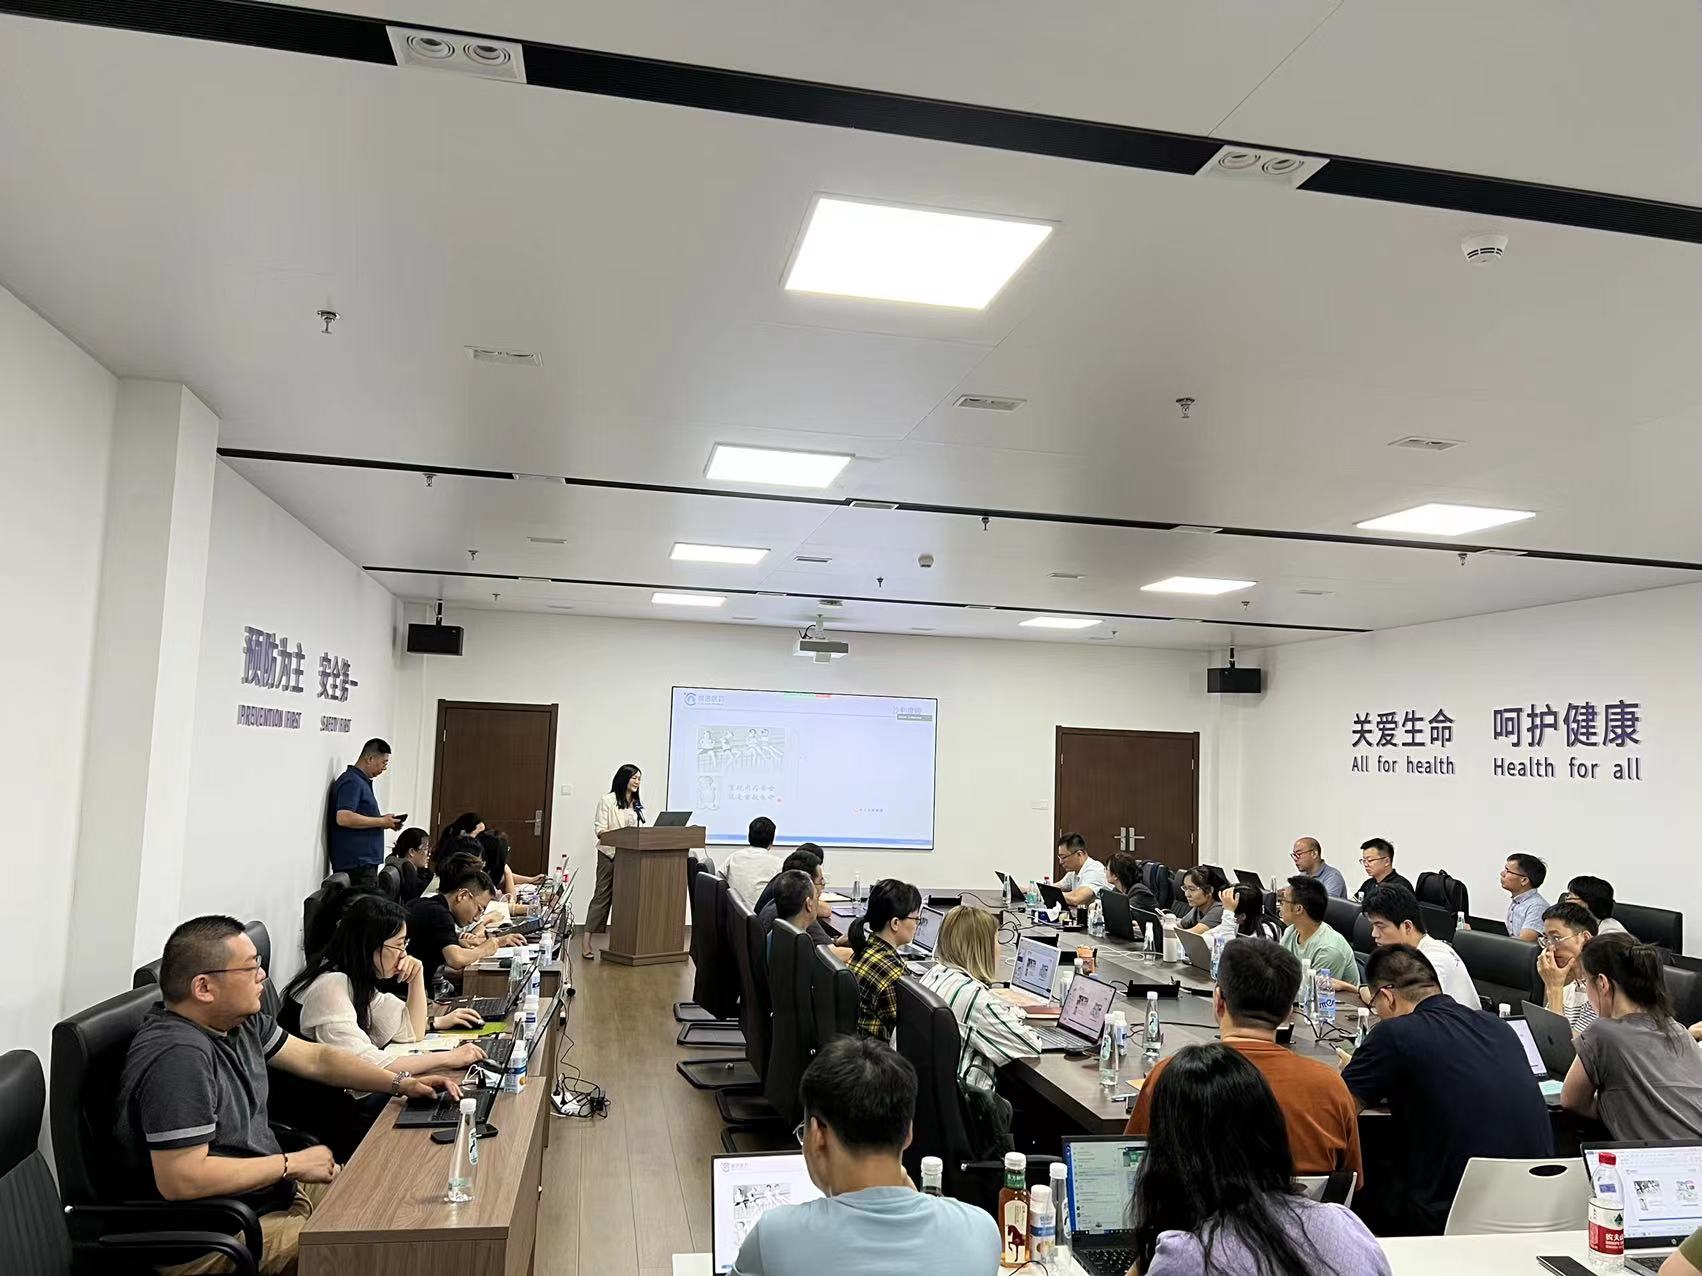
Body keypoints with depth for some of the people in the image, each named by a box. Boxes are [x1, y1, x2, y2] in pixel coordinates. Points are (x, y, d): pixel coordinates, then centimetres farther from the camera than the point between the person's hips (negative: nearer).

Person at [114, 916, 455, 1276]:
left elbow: (315, 1057, 15)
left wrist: (402, 1084, 7)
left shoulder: (239, 1021, 4)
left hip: (271, 1189, 10)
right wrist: (292, 1165, -19)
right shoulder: (178, 1056, -27)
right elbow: (180, 1180, -29)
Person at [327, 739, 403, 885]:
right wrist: (381, 822, -15)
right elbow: (343, 818, -24)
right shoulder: (351, 782, -11)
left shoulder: (361, 781, 20)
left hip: (365, 861, 10)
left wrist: (386, 822, 13)